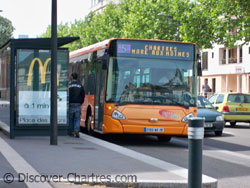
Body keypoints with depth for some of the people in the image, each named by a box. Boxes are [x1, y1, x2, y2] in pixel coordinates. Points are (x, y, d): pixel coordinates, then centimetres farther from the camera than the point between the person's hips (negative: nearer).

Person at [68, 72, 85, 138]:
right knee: (77, 119, 3)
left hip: (71, 104, -2)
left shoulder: (69, 85, -6)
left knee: (70, 118, 9)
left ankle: (71, 132, 13)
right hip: (78, 105, 2)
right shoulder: (80, 85, 5)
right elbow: (83, 95, 6)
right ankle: (76, 130, -14)